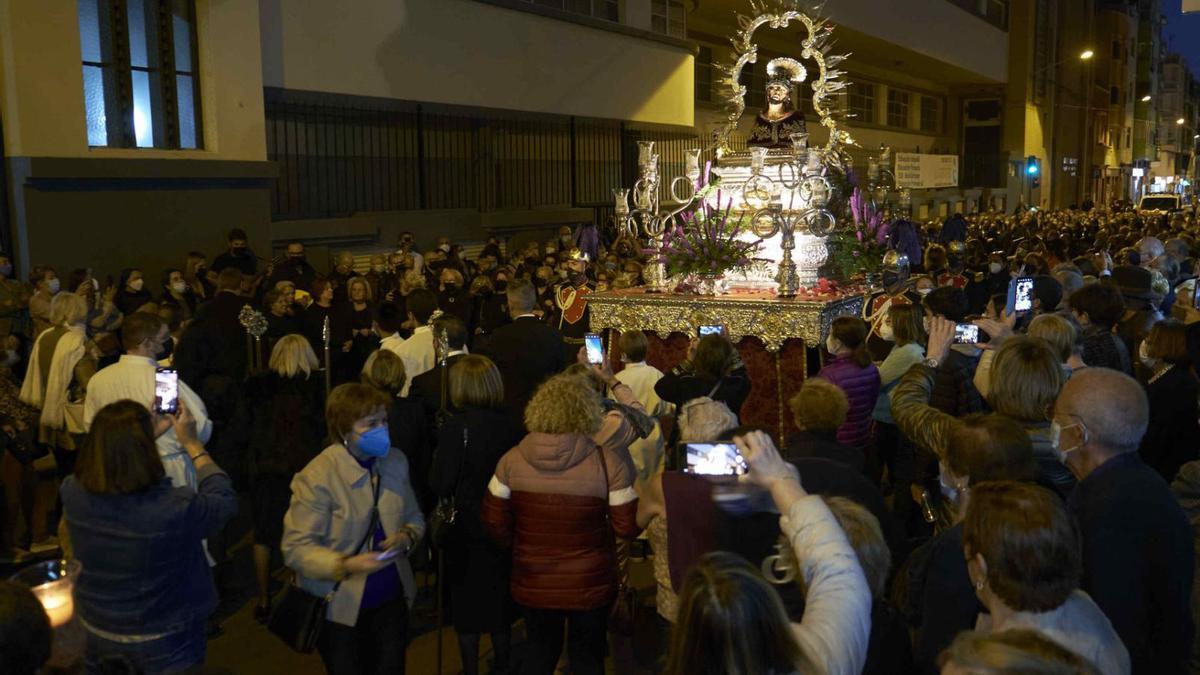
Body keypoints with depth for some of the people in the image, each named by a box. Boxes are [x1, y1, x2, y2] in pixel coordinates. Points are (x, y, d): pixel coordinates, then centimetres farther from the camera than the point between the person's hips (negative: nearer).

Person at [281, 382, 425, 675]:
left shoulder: (396, 462, -2)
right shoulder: (316, 477, -20)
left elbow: (414, 518, 10)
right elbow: (296, 548, -19)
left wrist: (407, 536, -13)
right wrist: (347, 565, -33)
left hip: (391, 600, 5)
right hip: (338, 607, -4)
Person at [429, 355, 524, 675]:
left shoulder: (455, 427, -19)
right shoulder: (513, 427, -9)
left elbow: (441, 486, -17)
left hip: (468, 531, -4)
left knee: (467, 604, 13)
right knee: (500, 601, 21)